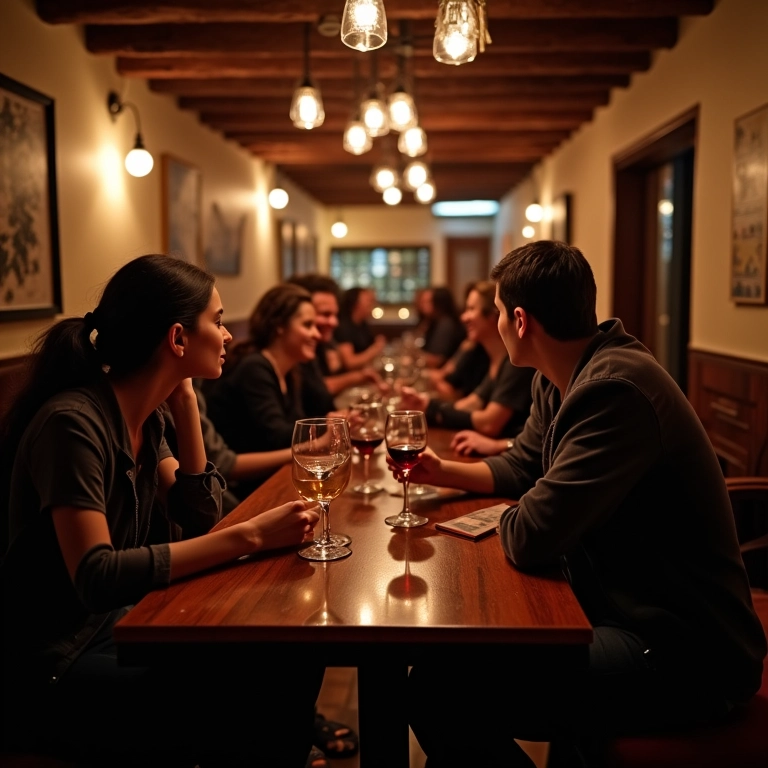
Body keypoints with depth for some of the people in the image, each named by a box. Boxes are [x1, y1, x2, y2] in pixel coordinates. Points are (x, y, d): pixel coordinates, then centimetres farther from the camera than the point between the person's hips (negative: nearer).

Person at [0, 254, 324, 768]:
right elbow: (96, 575, -30)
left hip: (120, 621, 8)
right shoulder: (73, 421, -23)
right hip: (51, 665, -7)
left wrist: (186, 402, -6)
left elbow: (200, 516, 2)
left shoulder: (146, 416, 2)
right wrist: (250, 536, -31)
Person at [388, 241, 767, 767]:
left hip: (687, 651, -10)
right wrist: (445, 473, 9)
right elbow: (522, 465, 20)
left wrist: (511, 519, -6)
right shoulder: (558, 383, 4)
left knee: (437, 690, -20)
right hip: (619, 606, 10)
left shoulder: (615, 389, -27)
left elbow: (530, 540, -27)